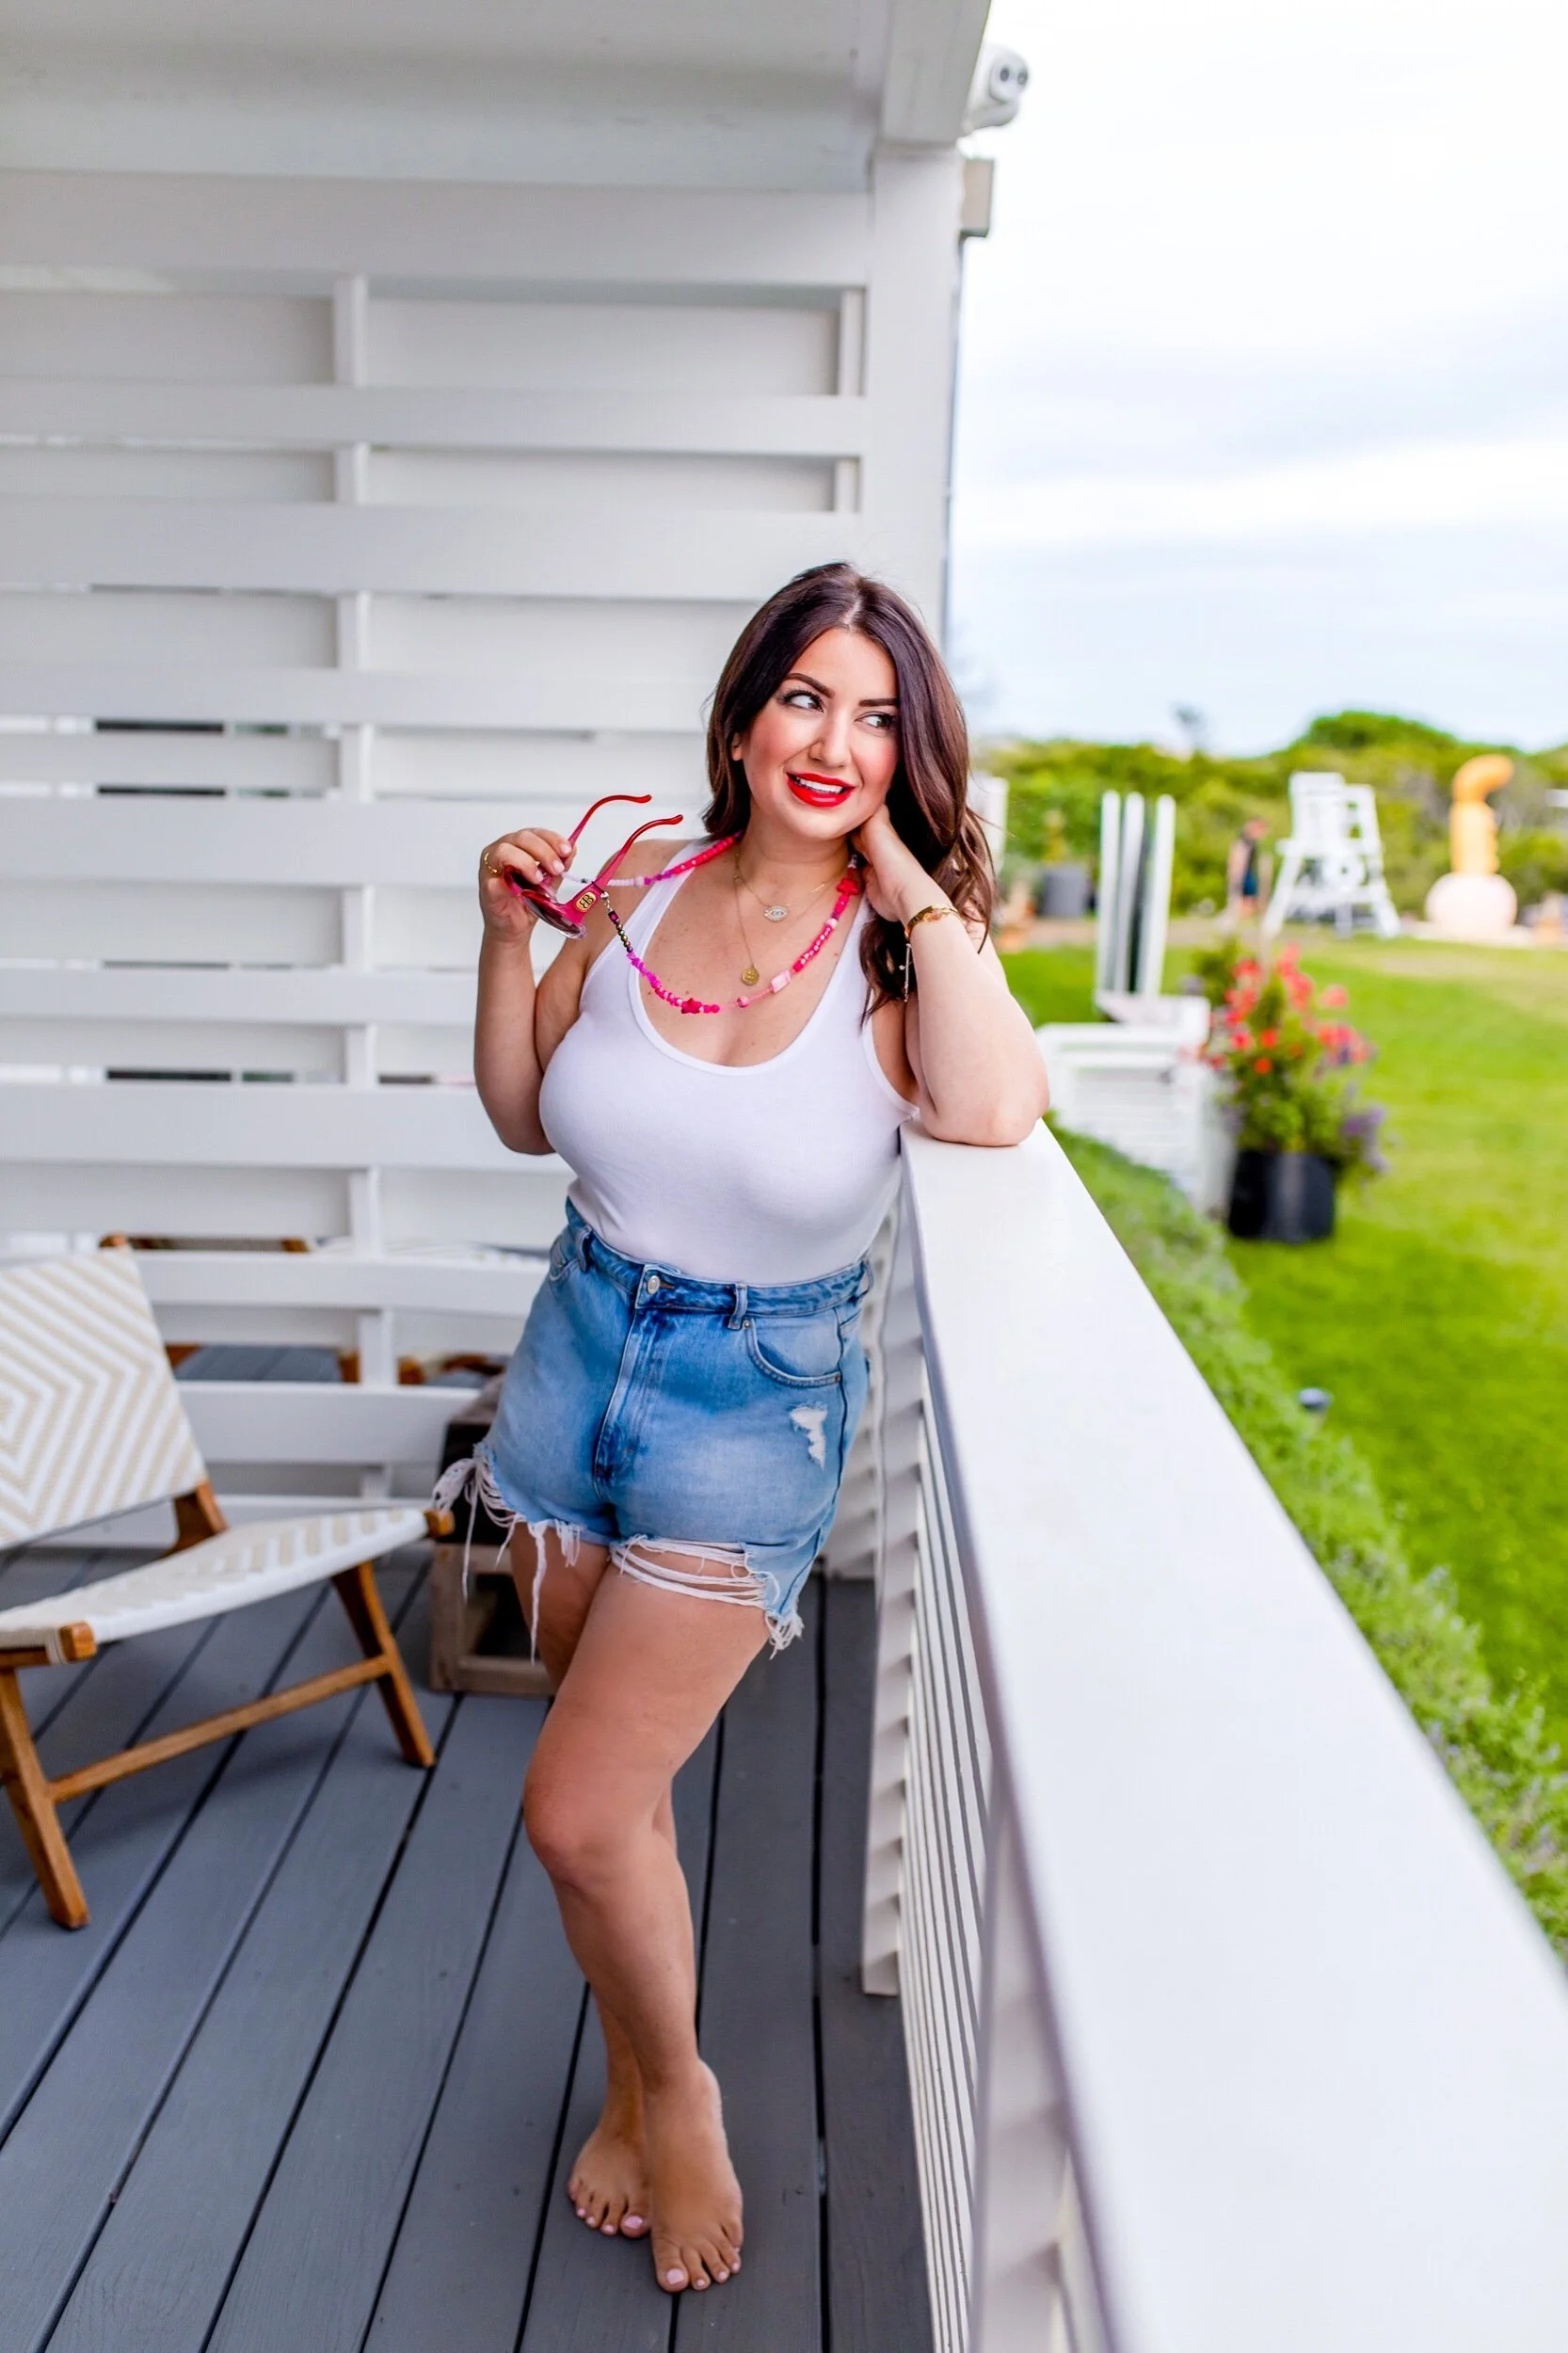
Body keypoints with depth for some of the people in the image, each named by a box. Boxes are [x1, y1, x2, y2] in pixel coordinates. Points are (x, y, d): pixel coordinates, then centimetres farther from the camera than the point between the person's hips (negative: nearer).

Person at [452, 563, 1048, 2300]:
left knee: (577, 1811, -4)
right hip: (579, 1348, 4)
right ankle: (637, 2082, 44)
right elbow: (526, 1119, 8)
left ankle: (676, 2092, 28)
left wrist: (904, 872, -24)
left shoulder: (898, 948, -12)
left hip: (755, 1408, -4)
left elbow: (991, 1110, -35)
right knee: (616, 1781, 18)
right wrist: (508, 935, -7)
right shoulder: (641, 891, -3)